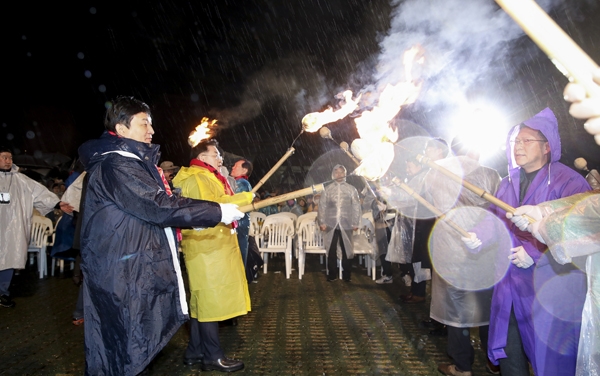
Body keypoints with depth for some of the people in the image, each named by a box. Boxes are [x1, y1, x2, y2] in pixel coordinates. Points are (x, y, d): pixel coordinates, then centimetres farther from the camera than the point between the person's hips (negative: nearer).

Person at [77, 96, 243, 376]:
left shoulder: (131, 162, 16)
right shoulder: (115, 165, -18)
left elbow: (149, 210, 24)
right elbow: (160, 207, -25)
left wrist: (191, 222, 18)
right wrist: (218, 212, -21)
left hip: (138, 269, 10)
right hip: (123, 276, -10)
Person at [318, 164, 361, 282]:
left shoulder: (351, 189, 5)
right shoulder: (327, 189, 6)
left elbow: (356, 206, 4)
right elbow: (322, 206, 4)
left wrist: (355, 223, -1)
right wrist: (322, 222, -2)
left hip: (346, 224, 0)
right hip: (331, 224, 0)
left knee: (346, 249, 4)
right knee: (331, 250, 3)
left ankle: (346, 275, 15)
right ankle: (332, 274, 14)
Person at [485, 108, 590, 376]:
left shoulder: (569, 182, -11)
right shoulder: (507, 183, 11)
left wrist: (534, 252, -21)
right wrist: (479, 237, -2)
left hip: (550, 289, -6)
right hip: (510, 286, 6)